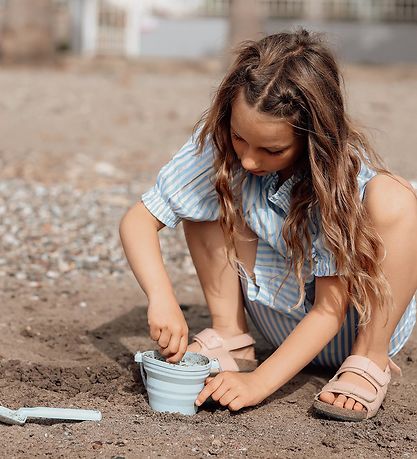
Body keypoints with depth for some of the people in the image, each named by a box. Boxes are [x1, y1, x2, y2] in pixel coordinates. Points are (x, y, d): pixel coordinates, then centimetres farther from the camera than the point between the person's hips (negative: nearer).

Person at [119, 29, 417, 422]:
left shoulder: (346, 169, -28)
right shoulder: (218, 143, -20)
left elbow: (329, 310, -27)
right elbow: (138, 220, -17)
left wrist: (259, 383, -35)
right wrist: (162, 298, -34)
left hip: (355, 321, -3)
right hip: (281, 315, 3)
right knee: (205, 190, -15)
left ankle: (370, 361, -19)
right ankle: (230, 336, -8)